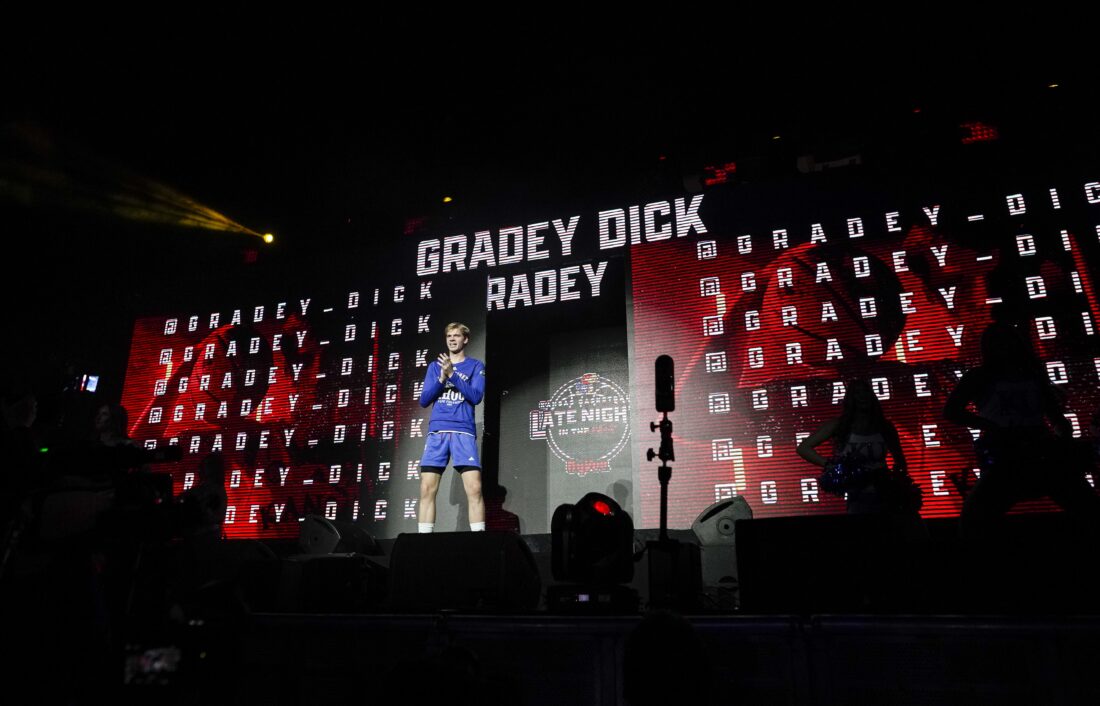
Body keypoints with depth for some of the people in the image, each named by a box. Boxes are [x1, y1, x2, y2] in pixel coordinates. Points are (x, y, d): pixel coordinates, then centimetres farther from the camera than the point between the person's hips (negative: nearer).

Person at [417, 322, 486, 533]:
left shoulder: (476, 366, 9)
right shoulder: (434, 366, 17)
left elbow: (476, 396, -5)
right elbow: (424, 400, 10)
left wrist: (452, 374, -12)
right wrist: (442, 378, -5)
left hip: (463, 432, -2)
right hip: (437, 432, 3)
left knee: (474, 489, -13)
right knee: (427, 490, -3)